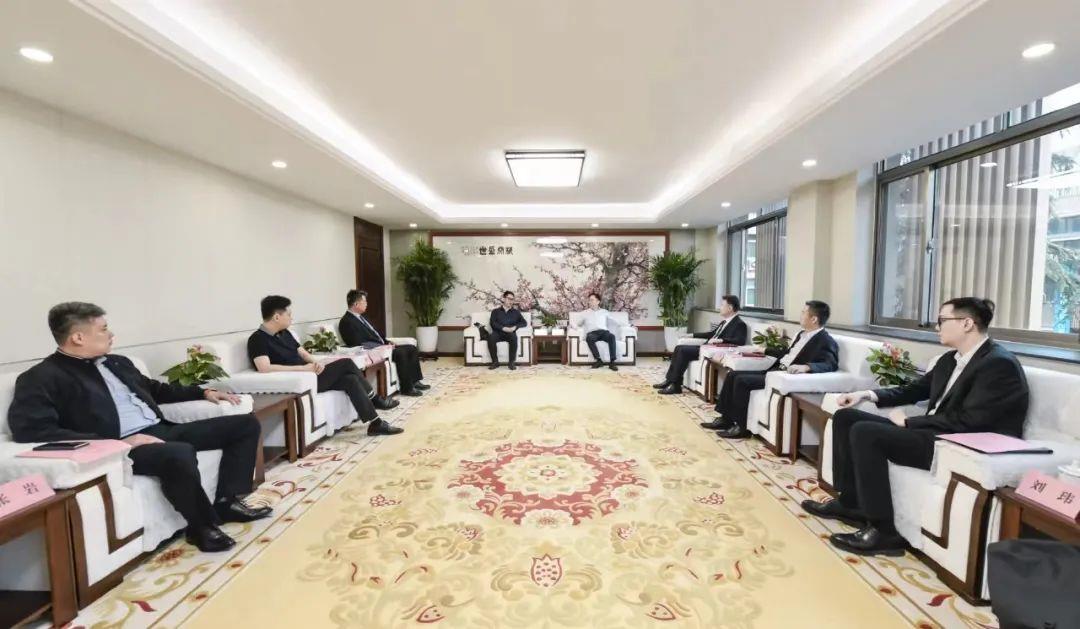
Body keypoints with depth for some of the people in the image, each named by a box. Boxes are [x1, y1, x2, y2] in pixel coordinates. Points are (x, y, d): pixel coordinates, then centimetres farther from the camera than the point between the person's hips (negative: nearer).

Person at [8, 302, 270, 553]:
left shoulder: (117, 362, 20)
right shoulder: (43, 378, -4)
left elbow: (154, 389, 33)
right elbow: (30, 430, -17)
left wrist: (204, 392, 23)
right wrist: (116, 444, -25)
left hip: (162, 430, 9)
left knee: (246, 423, 0)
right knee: (179, 453, -40)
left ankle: (227, 501, -2)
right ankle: (204, 526, -15)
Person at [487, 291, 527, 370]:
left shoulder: (516, 312, 20)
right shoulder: (496, 311, 16)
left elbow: (524, 323, 8)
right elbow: (492, 323, -1)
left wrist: (515, 327, -11)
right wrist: (503, 328, -17)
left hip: (510, 334, 0)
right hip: (498, 333, 0)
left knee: (514, 337, -36)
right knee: (491, 337, -34)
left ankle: (511, 362, -27)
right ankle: (495, 362, -22)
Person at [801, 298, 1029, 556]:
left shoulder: (1000, 364, -14)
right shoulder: (950, 359, 13)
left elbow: (967, 421, -23)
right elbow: (914, 389, 20)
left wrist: (907, 421, -14)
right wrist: (868, 395, 5)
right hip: (933, 431, 9)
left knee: (865, 432, -27)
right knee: (846, 416, 0)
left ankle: (883, 531, -17)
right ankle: (850, 502, 5)